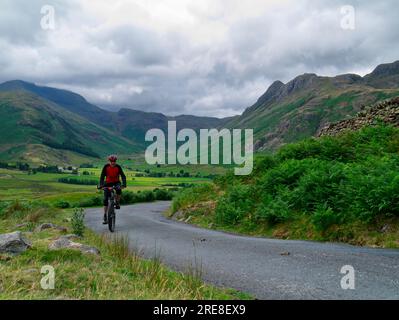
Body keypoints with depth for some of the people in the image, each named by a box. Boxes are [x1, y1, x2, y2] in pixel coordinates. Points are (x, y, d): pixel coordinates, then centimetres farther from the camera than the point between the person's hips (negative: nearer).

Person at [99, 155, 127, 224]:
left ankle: (117, 203, -9)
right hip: (108, 183, 1)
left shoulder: (118, 167, -15)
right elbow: (102, 176, -17)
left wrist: (124, 184, -36)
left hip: (116, 182, -1)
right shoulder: (106, 167, -15)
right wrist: (101, 185, -33)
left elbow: (123, 176, -19)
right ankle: (105, 216, 1)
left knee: (119, 190, -36)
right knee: (105, 199, -7)